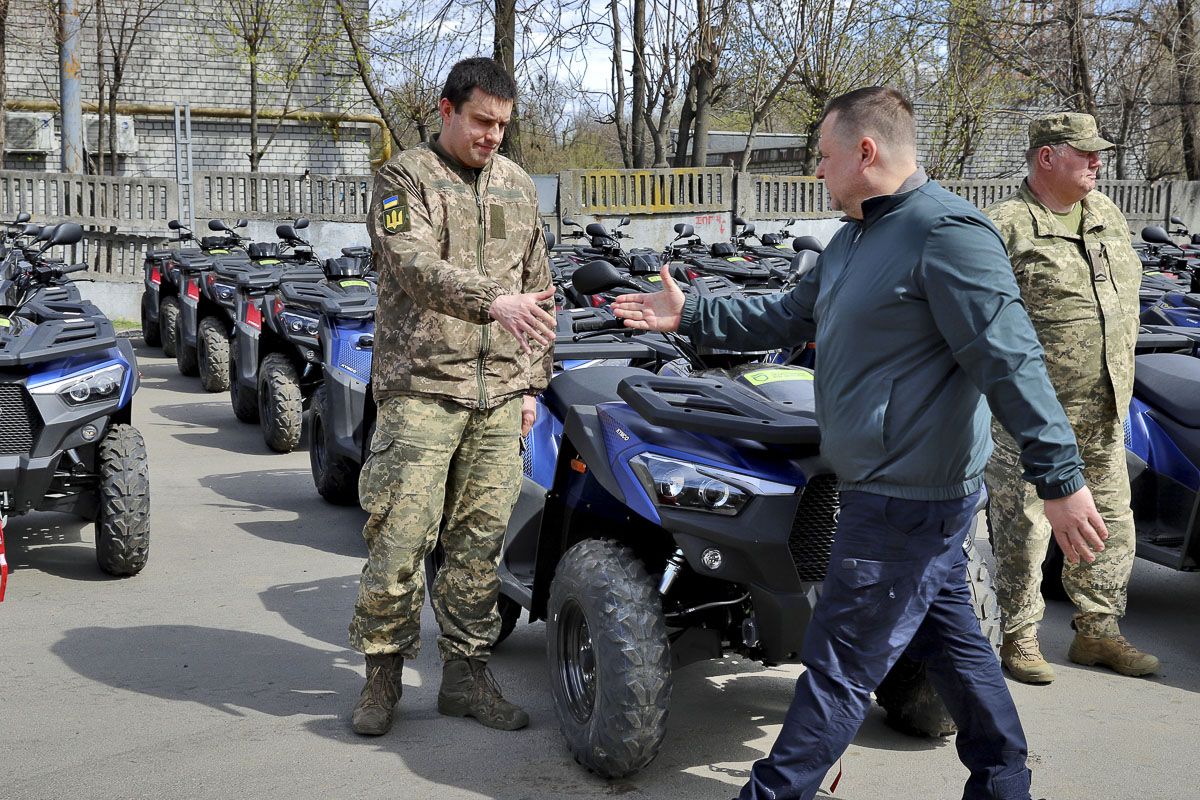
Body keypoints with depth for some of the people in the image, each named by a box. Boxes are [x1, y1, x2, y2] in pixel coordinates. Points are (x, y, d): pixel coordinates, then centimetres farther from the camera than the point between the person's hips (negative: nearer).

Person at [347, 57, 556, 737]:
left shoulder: (519, 187, 15)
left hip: (499, 395, 5)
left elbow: (539, 291, 19)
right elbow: (416, 266, -20)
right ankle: (384, 674, 11)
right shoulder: (406, 178, -2)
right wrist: (493, 300, -36)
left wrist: (531, 382, 12)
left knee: (481, 540, 7)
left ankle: (467, 674, 18)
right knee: (400, 537, -4)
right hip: (422, 388, -4)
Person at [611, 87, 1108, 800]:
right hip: (903, 490, 10)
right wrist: (688, 316, 22)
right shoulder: (855, 239, 13)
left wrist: (1062, 478, -27)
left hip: (906, 501, -10)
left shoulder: (948, 234, -19)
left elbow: (1012, 360, -24)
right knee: (951, 640, 19)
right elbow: (788, 316, 25)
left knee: (840, 666, -1)